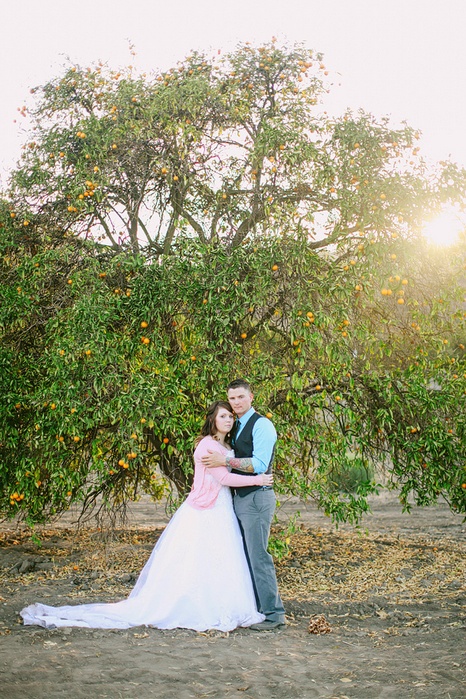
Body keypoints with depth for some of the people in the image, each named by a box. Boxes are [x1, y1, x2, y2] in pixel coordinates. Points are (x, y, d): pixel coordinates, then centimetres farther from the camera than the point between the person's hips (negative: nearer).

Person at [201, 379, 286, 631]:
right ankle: (254, 607, 23)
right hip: (239, 497, 10)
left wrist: (226, 461, -20)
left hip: (257, 497, -9)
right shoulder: (236, 427, 17)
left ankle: (273, 612, 0)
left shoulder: (261, 425, -10)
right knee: (245, 555, 14)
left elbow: (260, 465, -20)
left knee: (258, 556, -8)